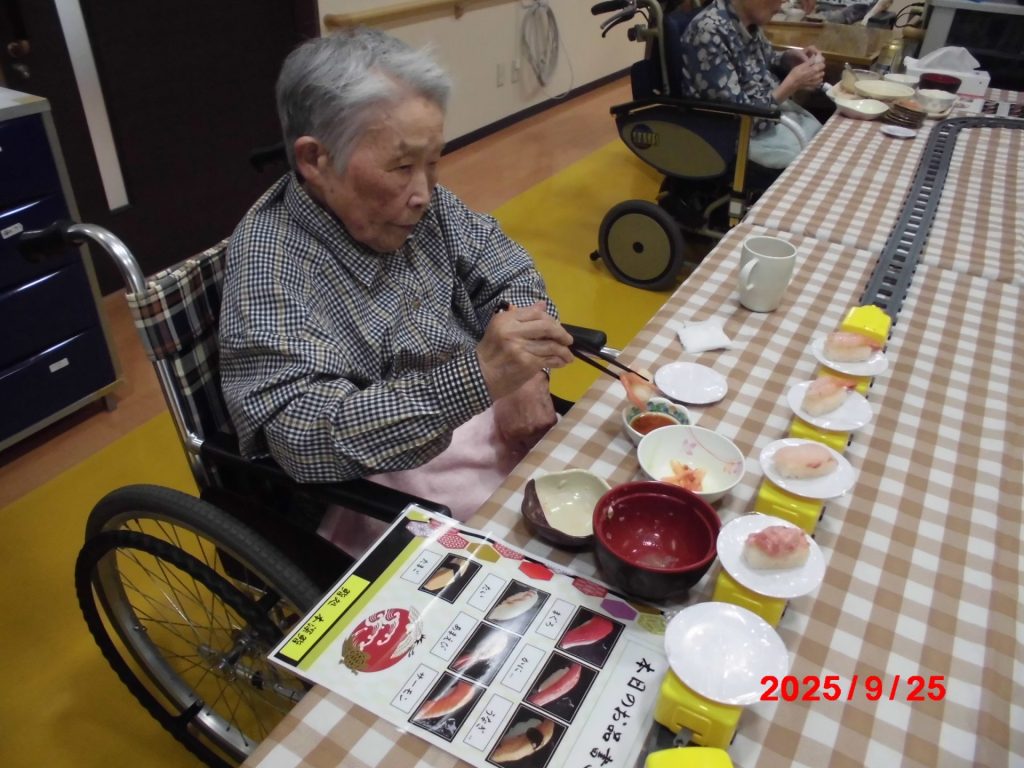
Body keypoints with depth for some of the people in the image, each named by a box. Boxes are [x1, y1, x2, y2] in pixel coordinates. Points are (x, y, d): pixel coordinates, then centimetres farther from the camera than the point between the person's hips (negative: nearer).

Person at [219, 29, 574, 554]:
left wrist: (524, 371, -13)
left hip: (492, 421, 7)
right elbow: (306, 440, -30)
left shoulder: (418, 202, -3)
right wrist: (478, 376, -40)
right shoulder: (269, 266, -22)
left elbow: (508, 273, 7)